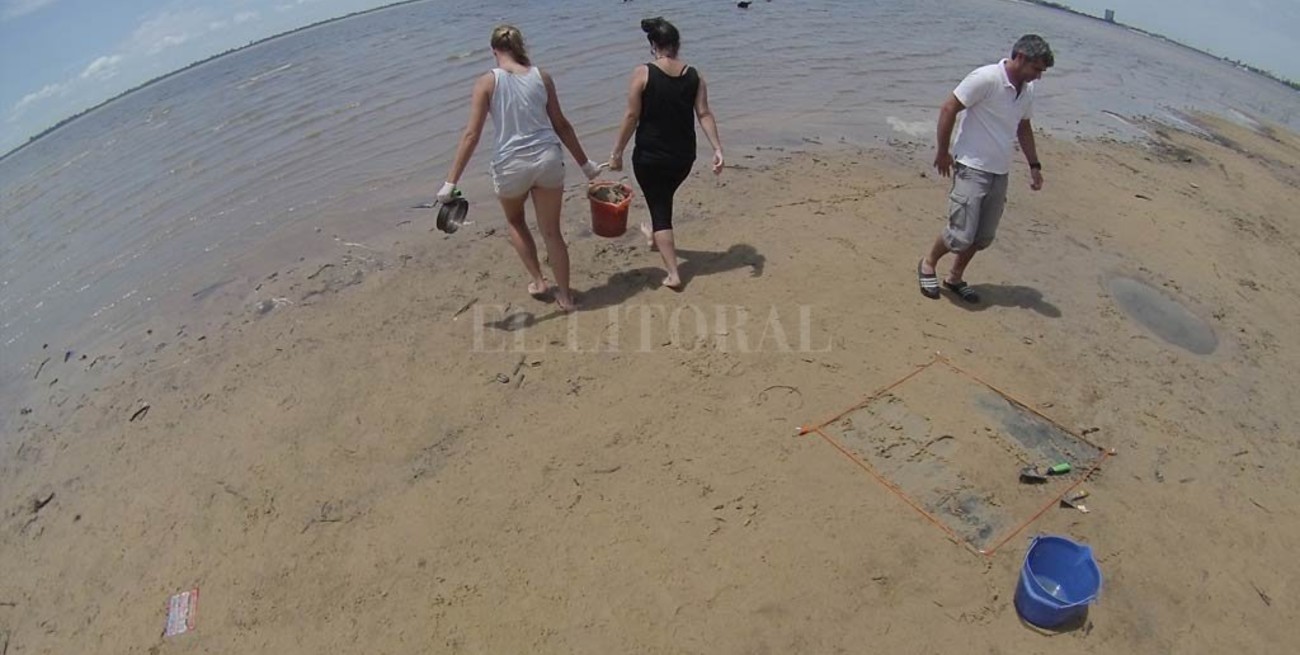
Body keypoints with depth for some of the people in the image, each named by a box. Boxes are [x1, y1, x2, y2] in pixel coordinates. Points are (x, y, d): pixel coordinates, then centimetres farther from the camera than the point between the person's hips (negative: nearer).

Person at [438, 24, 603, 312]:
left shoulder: (487, 81, -5)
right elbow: (561, 125, 8)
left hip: (511, 164, -2)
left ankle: (538, 281, 30)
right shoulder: (541, 77, 3)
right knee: (552, 231, 16)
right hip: (547, 160, 2)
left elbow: (472, 134, -10)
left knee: (515, 221, 29)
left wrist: (451, 182, -8)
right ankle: (565, 295, 25)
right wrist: (585, 163, 20)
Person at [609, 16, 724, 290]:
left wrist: (617, 152, -6)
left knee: (660, 208, 6)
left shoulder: (643, 73, -12)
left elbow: (632, 117, -13)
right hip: (683, 156, 4)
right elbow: (704, 114, -8)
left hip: (649, 155, -4)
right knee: (664, 198, 30)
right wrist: (717, 149, -7)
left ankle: (673, 274, 1)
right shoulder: (694, 75, -1)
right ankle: (654, 235, 57)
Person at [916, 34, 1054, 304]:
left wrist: (1034, 165, 21)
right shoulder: (986, 78, -16)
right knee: (961, 234, -10)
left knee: (983, 237, 10)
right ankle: (928, 264, 17)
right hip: (971, 168, -8)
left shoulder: (1027, 90, 9)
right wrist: (943, 152, -12)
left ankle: (955, 277, 27)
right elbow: (949, 108, -14)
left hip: (1000, 173, 8)